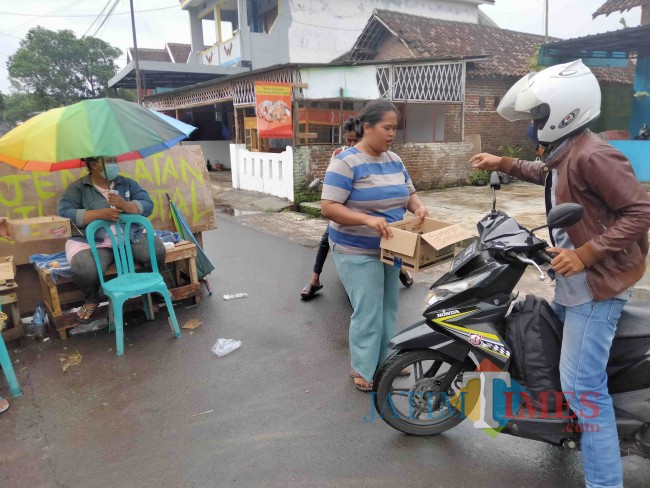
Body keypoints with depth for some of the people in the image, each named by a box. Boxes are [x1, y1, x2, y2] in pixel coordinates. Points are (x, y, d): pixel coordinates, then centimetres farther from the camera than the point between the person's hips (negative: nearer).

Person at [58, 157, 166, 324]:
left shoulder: (128, 183, 13)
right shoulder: (78, 188, 3)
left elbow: (148, 205, 2)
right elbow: (64, 212, -10)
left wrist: (124, 205, -18)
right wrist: (100, 213, -21)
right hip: (94, 242, -2)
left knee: (156, 250, -25)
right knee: (84, 270, -32)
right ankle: (91, 300, 5)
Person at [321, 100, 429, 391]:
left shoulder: (394, 160, 7)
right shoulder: (346, 161, -16)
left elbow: (408, 193, 15)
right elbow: (328, 207, -22)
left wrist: (418, 206, -9)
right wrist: (367, 219, -34)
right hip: (357, 253, -7)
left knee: (388, 309, 16)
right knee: (368, 313, -4)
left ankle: (385, 359, 33)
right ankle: (362, 369, 15)